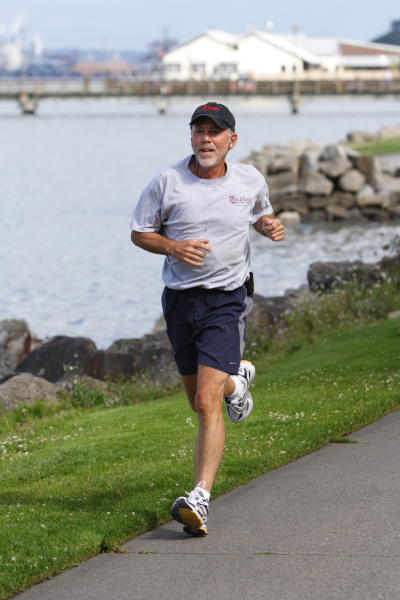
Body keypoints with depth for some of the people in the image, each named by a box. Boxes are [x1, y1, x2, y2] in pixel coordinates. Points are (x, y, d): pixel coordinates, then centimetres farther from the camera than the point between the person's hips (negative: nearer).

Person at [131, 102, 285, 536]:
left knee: (207, 403, -17)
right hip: (180, 300, 2)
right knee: (199, 402, 18)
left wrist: (270, 226, -2)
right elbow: (139, 232, 5)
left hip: (226, 301, -2)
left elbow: (261, 213, 22)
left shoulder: (250, 180, 1)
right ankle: (236, 380, 54)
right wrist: (173, 247, -15)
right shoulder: (167, 183, -5)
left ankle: (200, 499, -20)